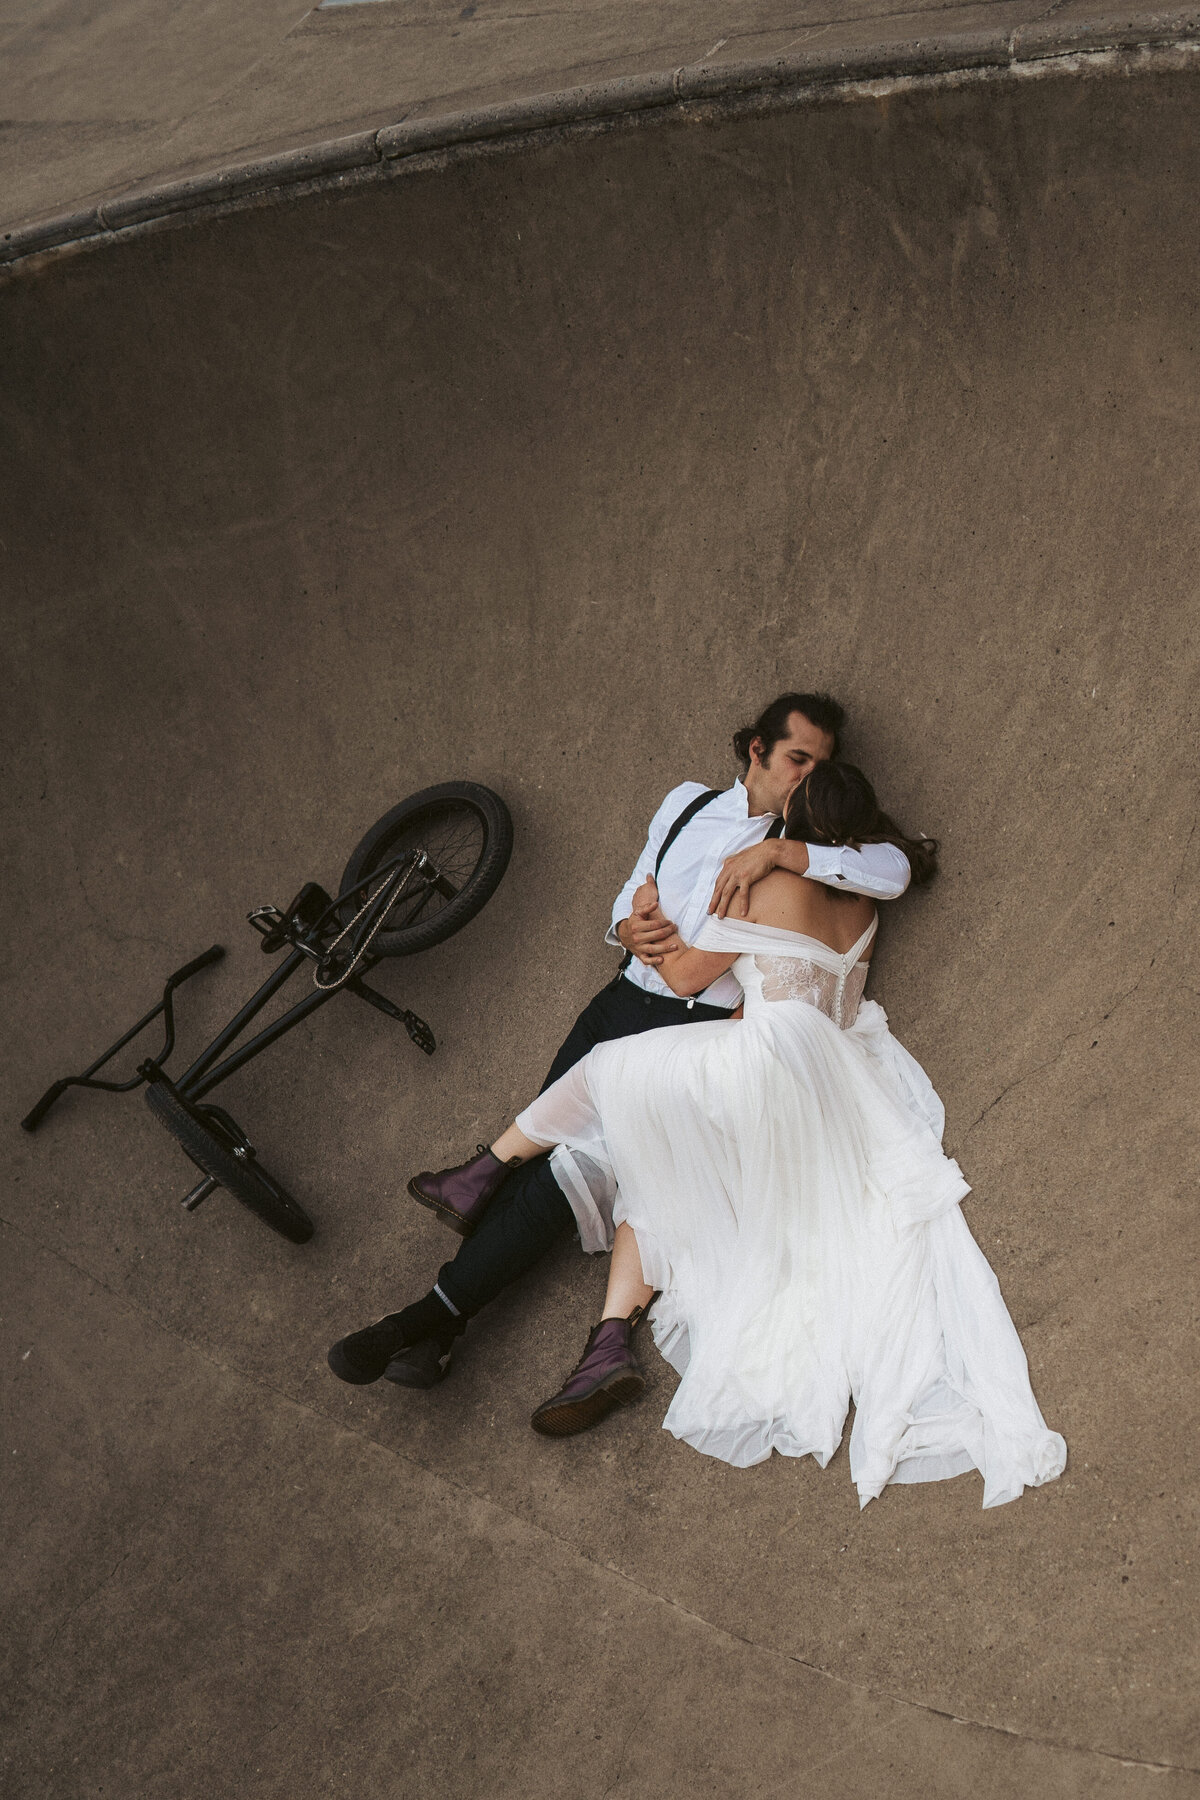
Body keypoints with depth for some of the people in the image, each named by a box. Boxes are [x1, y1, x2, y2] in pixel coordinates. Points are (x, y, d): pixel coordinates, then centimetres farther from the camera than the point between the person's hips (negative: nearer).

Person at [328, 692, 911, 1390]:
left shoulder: (810, 846, 7)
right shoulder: (689, 802, 17)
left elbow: (895, 869, -12)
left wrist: (780, 850, -20)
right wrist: (628, 928, -1)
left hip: (704, 1027, -3)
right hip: (627, 1000, 4)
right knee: (544, 1142, -11)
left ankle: (437, 1312, -11)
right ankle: (434, 1330, -11)